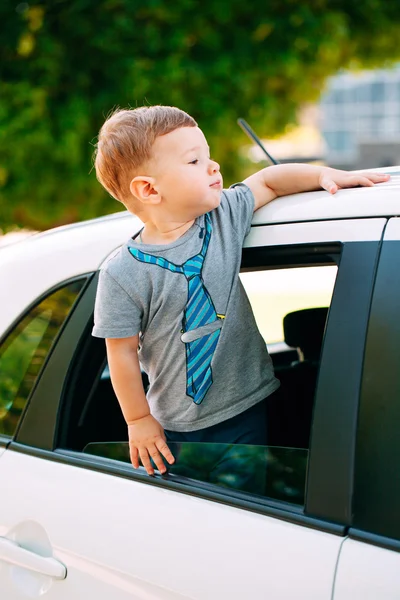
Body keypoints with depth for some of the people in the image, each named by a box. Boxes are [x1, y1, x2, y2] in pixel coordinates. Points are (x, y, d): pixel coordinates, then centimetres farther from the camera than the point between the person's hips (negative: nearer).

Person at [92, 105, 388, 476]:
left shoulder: (224, 218, -5)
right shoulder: (122, 274, -17)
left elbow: (267, 181, 10)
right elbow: (123, 353, -11)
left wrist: (325, 175, -4)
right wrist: (139, 421, -5)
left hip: (246, 408, 3)